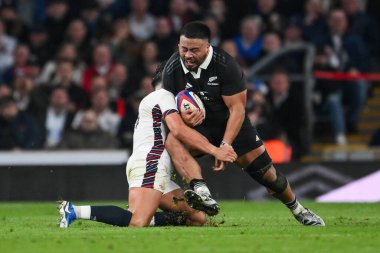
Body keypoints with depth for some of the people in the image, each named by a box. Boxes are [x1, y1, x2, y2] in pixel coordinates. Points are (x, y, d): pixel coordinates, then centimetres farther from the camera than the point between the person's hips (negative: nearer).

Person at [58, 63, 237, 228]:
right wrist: (214, 150, -10)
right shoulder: (163, 96, 4)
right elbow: (178, 130, -13)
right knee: (137, 223, -29)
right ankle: (75, 211, -22)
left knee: (198, 218, 2)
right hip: (149, 164, -11)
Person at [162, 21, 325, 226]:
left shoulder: (225, 65, -25)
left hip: (230, 124, -1)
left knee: (266, 174, 2)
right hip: (196, 124, 1)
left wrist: (225, 145, -33)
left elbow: (237, 109, -23)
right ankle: (199, 190, -48)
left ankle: (298, 210, 29)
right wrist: (183, 117, -36)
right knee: (172, 141, -34)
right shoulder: (172, 69, -18)